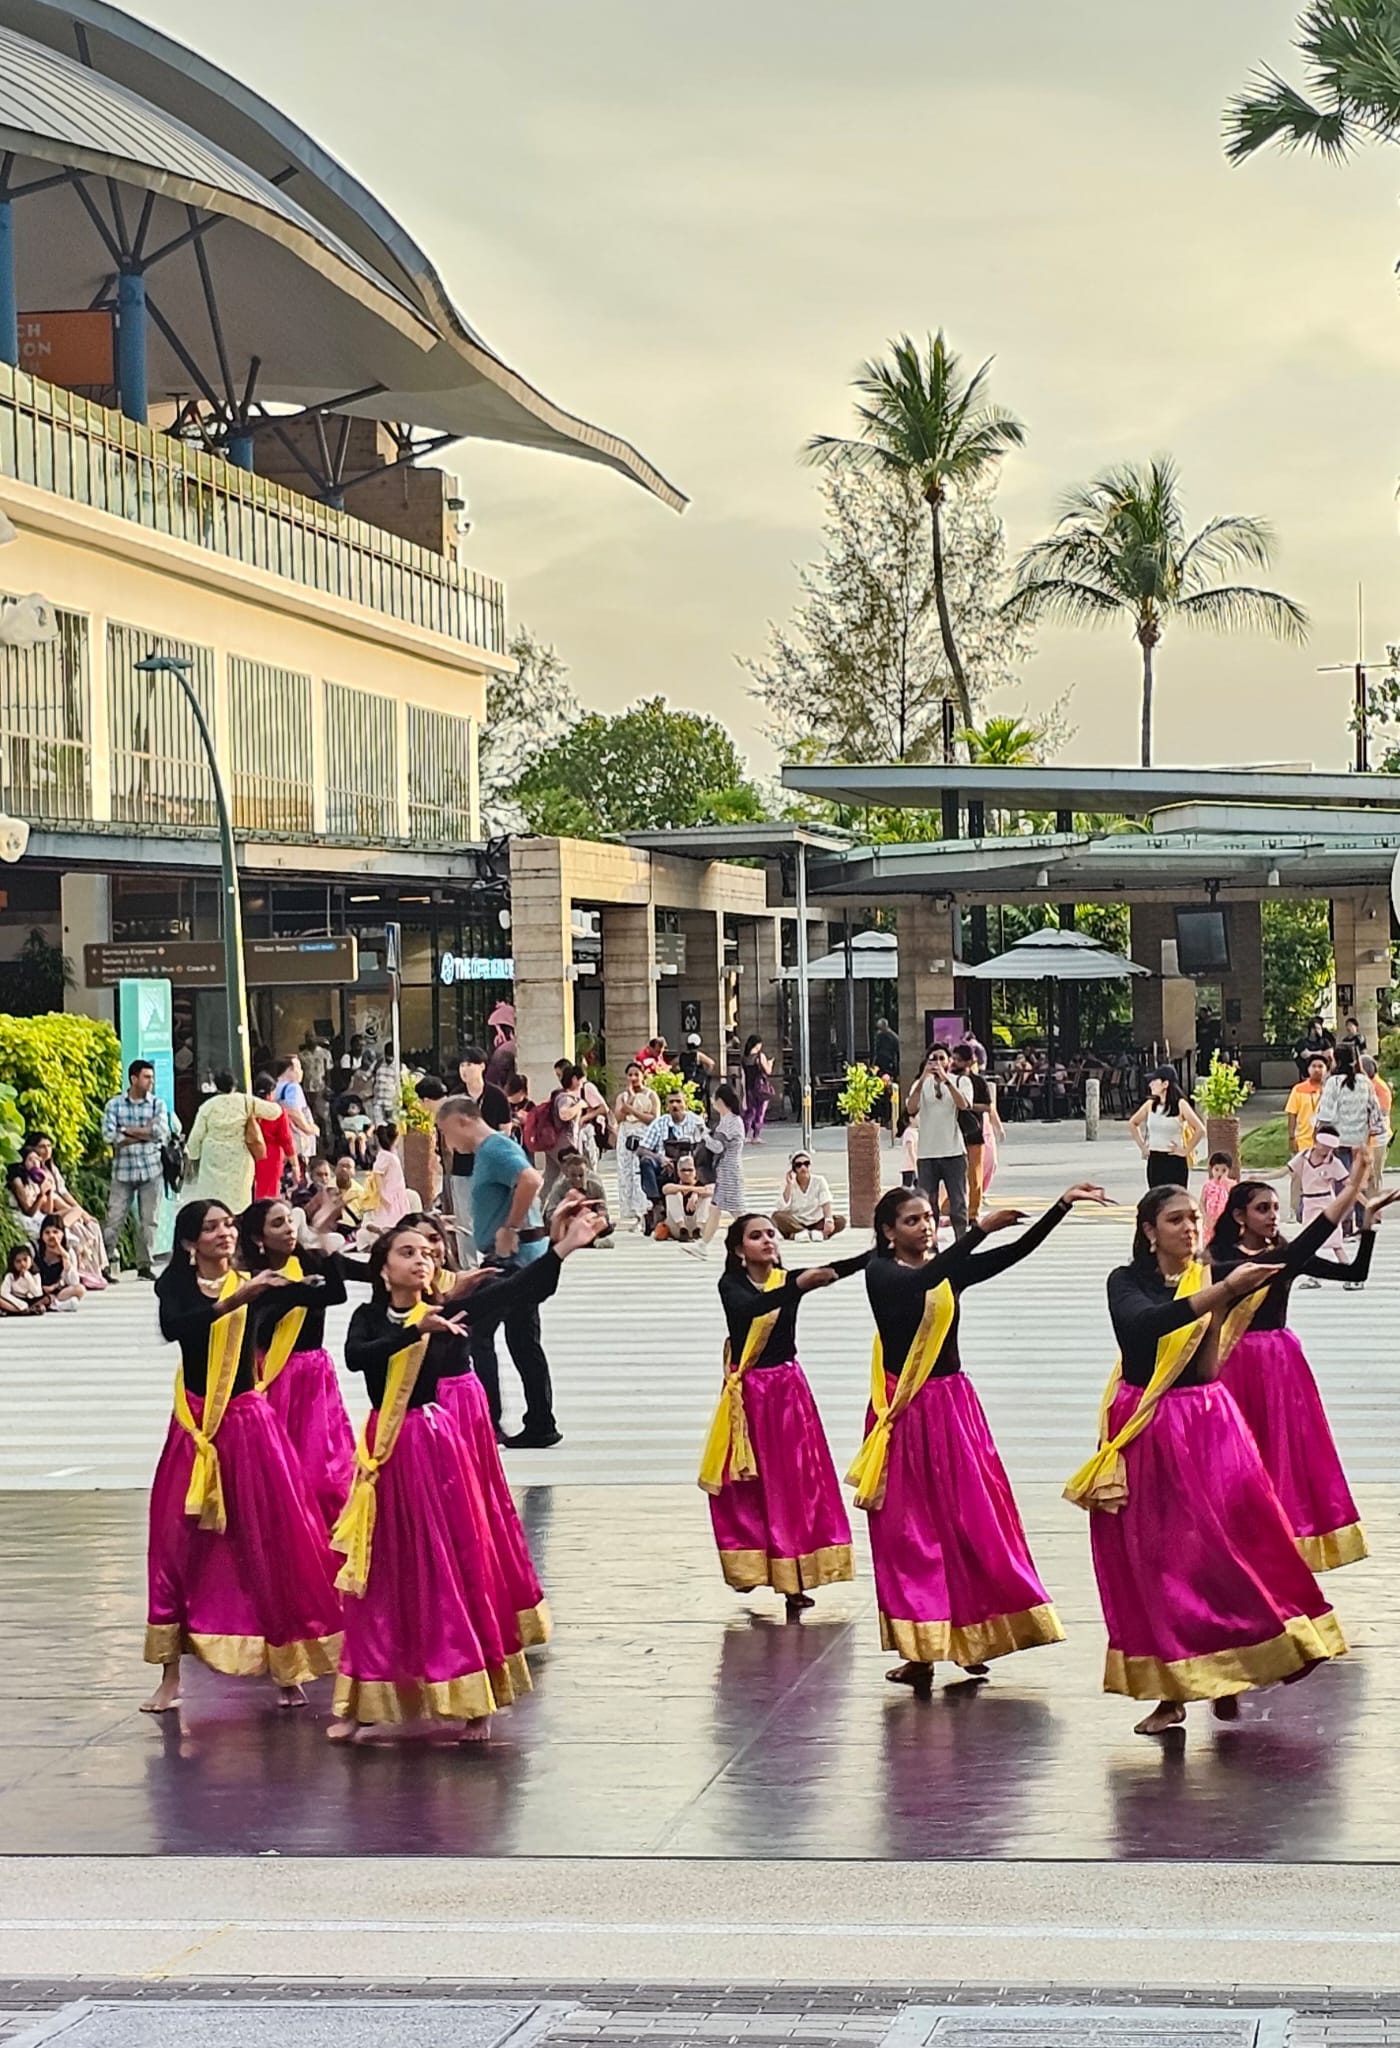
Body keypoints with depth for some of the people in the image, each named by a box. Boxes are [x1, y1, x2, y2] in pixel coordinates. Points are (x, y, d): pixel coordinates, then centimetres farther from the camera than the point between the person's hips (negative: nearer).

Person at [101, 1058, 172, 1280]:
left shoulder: (158, 1104, 6)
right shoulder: (114, 1105, 3)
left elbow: (162, 1133, -9)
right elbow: (108, 1136, -9)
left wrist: (128, 1130, -7)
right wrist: (144, 1133, -9)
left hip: (151, 1170, 1)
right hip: (123, 1171, -1)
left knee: (148, 1220, 3)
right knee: (114, 1219, -6)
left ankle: (144, 1265, 12)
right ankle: (106, 1263, -1)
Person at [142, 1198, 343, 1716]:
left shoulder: (254, 1285, 2)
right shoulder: (176, 1286, 0)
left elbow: (315, 1292, -12)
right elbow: (174, 1328, -23)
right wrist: (232, 1301, -34)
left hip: (248, 1421, 0)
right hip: (195, 1425, 0)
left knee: (272, 1538, 1)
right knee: (179, 1542, 0)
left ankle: (286, 1664, 12)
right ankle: (170, 1673, 7)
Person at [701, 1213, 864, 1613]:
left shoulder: (790, 1280, 2)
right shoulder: (731, 1286, -5)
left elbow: (842, 1268, -13)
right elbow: (749, 1309, -27)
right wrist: (798, 1287, -39)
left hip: (788, 1389, 2)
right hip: (748, 1392, -2)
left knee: (794, 1481, 0)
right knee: (748, 1484, 3)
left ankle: (794, 1579, 3)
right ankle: (749, 1565, 18)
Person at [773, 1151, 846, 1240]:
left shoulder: (819, 1181, 0)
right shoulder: (788, 1184, -1)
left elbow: (826, 1204, -14)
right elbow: (782, 1209, -15)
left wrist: (829, 1220, -34)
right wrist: (789, 1185, -19)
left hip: (816, 1223, 1)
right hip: (795, 1224, -1)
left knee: (841, 1221, -25)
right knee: (777, 1215, -30)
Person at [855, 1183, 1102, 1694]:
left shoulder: (952, 1270, 6)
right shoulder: (881, 1274, -6)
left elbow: (1019, 1250, -4)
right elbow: (923, 1280, -27)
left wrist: (1063, 1205, -16)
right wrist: (980, 1229, -30)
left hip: (953, 1405, 4)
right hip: (905, 1412, -4)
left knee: (972, 1519, 3)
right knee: (910, 1527, 0)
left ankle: (971, 1637, 13)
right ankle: (920, 1650, 4)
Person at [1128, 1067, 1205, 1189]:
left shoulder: (1180, 1105, -9)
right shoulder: (1150, 1105, 5)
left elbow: (1200, 1129, -15)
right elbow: (1132, 1123, 21)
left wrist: (1186, 1151, -11)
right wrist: (1142, 1146, 13)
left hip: (1174, 1161, -5)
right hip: (1154, 1161, 5)